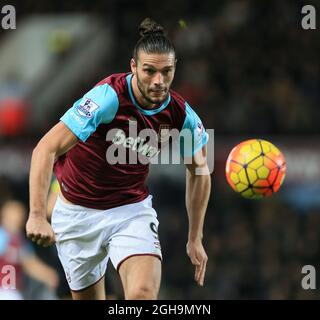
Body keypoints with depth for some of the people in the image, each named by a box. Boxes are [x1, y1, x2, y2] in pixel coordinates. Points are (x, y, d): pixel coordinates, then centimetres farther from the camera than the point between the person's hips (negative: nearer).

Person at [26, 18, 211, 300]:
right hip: (77, 211, -1)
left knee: (143, 294, -25)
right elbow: (46, 149, -30)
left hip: (132, 210, 2)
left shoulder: (183, 115, -11)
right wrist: (37, 215, -40)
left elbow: (198, 171, 9)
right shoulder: (108, 97, -25)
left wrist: (195, 239, 10)